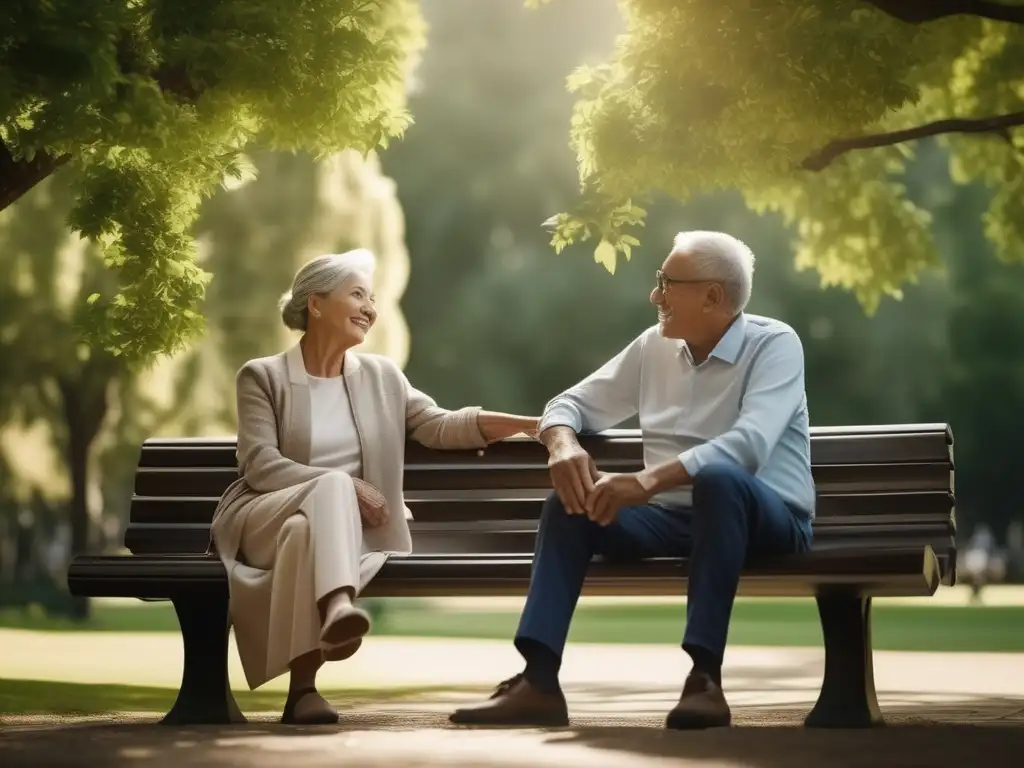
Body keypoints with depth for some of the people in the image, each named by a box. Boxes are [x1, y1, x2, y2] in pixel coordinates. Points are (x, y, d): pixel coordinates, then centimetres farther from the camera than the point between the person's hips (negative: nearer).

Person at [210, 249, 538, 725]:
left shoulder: (382, 377, 16)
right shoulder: (263, 376, 4)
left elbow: (439, 426, 4)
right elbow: (259, 464, -7)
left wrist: (531, 424, -9)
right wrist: (343, 486, -18)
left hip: (342, 531, 2)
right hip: (265, 519, -2)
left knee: (306, 532, -35)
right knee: (332, 487, -34)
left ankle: (302, 688, -42)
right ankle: (337, 606, -61)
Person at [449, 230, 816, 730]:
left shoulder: (774, 344, -10)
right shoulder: (654, 346, 9)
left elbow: (749, 444, -27)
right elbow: (571, 404, 14)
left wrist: (648, 480, -38)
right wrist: (562, 444, -13)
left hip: (765, 518, -6)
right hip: (673, 518, 6)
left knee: (718, 477, -37)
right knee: (572, 497, -16)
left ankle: (705, 678, -38)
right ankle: (539, 681, -25)